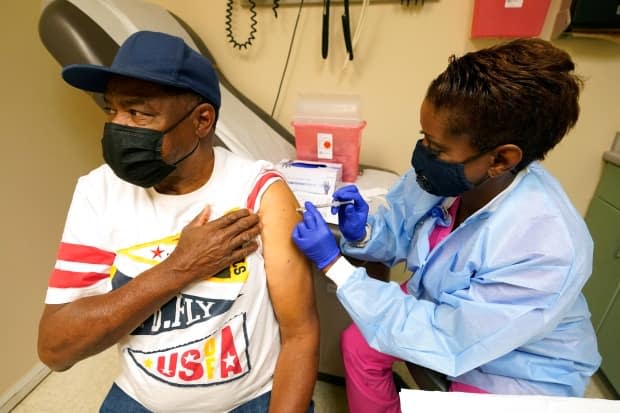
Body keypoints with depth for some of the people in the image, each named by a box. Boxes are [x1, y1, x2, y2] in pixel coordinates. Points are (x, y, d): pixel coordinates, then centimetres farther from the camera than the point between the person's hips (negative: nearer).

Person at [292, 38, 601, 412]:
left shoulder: (545, 253, -38)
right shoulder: (443, 173, -21)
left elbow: (441, 340, -33)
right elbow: (396, 233, -4)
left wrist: (333, 263, -35)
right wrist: (363, 233, -28)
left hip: (519, 367, -4)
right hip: (442, 305, 5)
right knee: (357, 344, -3)